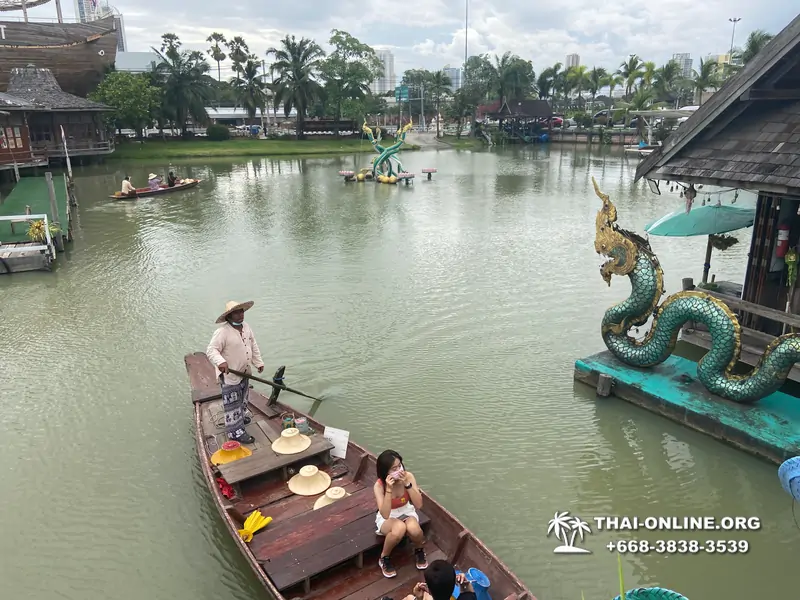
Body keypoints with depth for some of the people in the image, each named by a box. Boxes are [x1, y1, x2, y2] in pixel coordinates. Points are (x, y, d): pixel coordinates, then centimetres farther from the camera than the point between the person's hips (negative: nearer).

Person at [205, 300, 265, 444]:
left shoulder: (246, 327, 0)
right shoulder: (222, 332, -25)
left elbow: (254, 345, 11)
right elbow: (211, 350, -28)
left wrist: (258, 362, 10)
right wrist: (220, 362, -45)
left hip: (244, 372, 8)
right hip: (229, 374, -8)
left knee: (242, 399, 27)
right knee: (232, 404, 1)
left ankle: (240, 417, 50)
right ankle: (235, 431, 10)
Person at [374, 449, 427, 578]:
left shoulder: (408, 476, -19)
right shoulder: (379, 485, -25)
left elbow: (418, 505, -21)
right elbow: (385, 514, -32)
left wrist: (407, 484, -33)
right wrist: (389, 489, -41)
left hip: (406, 512, 2)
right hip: (387, 518, -2)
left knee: (413, 529, -33)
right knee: (399, 528, -36)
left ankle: (419, 550, 3)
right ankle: (384, 558, -8)